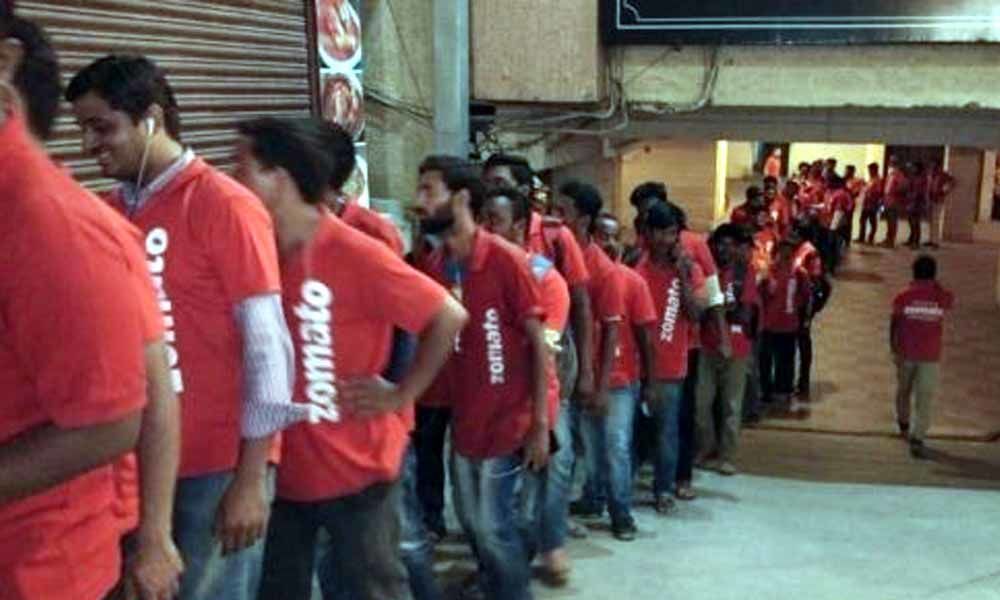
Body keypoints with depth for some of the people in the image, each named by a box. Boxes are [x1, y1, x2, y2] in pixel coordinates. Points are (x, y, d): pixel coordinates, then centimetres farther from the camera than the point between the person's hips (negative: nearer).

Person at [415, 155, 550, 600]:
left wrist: (540, 424, -13)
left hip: (508, 423, -6)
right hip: (463, 423, 6)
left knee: (494, 530, 1)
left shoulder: (505, 259, -15)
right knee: (472, 525, 16)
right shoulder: (431, 267, 2)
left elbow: (538, 343, -12)